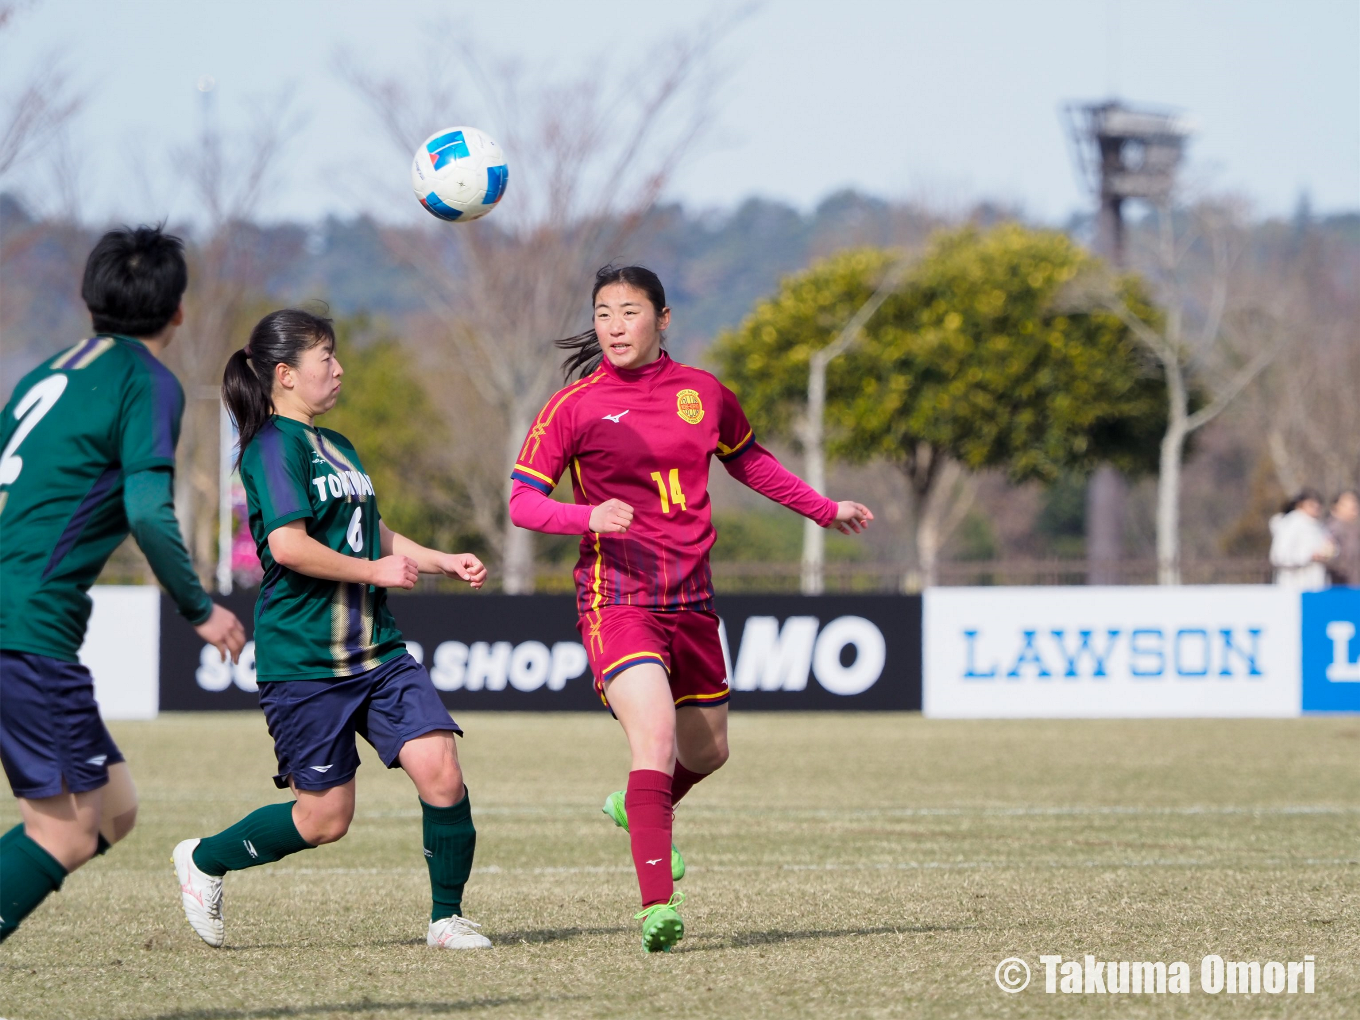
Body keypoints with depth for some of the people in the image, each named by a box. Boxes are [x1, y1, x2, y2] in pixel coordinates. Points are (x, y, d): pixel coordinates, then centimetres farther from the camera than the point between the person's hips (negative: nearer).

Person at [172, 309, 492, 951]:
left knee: (440, 771, -11)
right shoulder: (274, 446, -11)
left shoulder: (336, 447, 17)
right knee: (326, 815, -1)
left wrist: (443, 560, 19)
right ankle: (203, 861, 23)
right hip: (302, 661, -7)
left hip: (376, 650, 7)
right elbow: (290, 545, -22)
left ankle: (447, 917, 3)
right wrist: (376, 570, -13)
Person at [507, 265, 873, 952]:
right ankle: (658, 908, -29)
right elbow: (522, 500, -7)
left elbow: (747, 460, 26)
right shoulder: (575, 406, -5)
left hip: (691, 599, 5)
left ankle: (638, 807, 51)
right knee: (655, 734, -25)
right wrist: (589, 516, -26)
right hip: (617, 597, -5)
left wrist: (824, 510, 30)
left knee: (707, 751, 17)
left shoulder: (704, 394, 7)